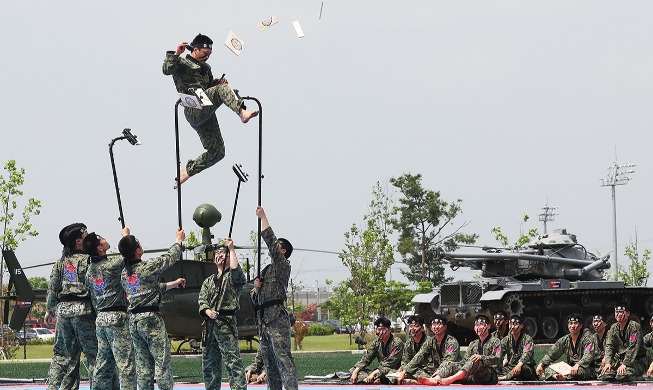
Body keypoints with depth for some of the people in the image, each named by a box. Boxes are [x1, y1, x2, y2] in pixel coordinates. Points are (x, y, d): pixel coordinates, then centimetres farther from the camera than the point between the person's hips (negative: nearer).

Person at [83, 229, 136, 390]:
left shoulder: (90, 270, 10)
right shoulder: (111, 264, -13)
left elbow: (93, 297, 14)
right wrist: (126, 235, 14)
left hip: (100, 318, 8)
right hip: (117, 317, -8)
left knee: (103, 362, 11)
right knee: (126, 363, -7)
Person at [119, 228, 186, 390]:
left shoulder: (124, 273, 9)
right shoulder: (148, 267, -13)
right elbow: (170, 257, 3)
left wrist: (173, 284, 28)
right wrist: (179, 240, 22)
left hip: (133, 320, 7)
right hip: (151, 319, -7)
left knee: (143, 363, 11)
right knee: (162, 361, -3)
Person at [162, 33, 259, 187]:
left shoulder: (206, 68, 29)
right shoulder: (182, 63, 5)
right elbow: (166, 70, -14)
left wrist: (218, 82, 17)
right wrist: (176, 54, -21)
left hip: (206, 114, 8)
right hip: (193, 111, -8)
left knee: (217, 152, 5)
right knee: (222, 89, -31)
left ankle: (187, 171, 19)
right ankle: (243, 112, -55)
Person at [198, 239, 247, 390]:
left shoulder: (234, 277, 6)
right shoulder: (208, 281, 23)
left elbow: (235, 270, -18)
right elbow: (202, 300, 11)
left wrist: (231, 248, -9)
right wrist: (207, 311, -12)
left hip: (226, 322, -6)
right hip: (209, 324, 6)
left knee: (233, 361, -15)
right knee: (209, 362, 9)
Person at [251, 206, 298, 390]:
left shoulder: (283, 266, -1)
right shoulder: (267, 270, 23)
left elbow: (270, 241, -14)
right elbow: (254, 298, 25)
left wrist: (263, 217, -8)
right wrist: (256, 288, 3)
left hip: (277, 319, -9)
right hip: (263, 320, 9)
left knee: (284, 360, -15)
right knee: (270, 363, 9)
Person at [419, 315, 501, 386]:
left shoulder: (495, 342, 8)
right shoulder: (473, 344, 26)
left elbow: (498, 360, -8)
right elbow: (465, 360, 15)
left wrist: (481, 357, -25)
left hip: (489, 376, -5)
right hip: (474, 377, 6)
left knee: (475, 362, -33)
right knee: (455, 365, -18)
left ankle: (451, 379, -56)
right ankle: (435, 380, -46)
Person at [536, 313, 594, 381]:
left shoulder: (586, 339, -3)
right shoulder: (564, 340, 12)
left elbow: (588, 356, -20)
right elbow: (550, 354, 9)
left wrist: (577, 365, -40)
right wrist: (541, 364, -9)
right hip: (568, 369, 5)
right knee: (545, 367, -16)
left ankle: (563, 377, -61)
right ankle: (555, 376, -46)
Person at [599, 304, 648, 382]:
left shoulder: (635, 326, -9)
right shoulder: (614, 328, 12)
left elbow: (633, 347, -18)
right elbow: (609, 346, 5)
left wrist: (625, 364, -26)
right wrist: (608, 362, -12)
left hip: (637, 360, -5)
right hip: (618, 360, 5)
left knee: (622, 376, -34)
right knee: (603, 377, -19)